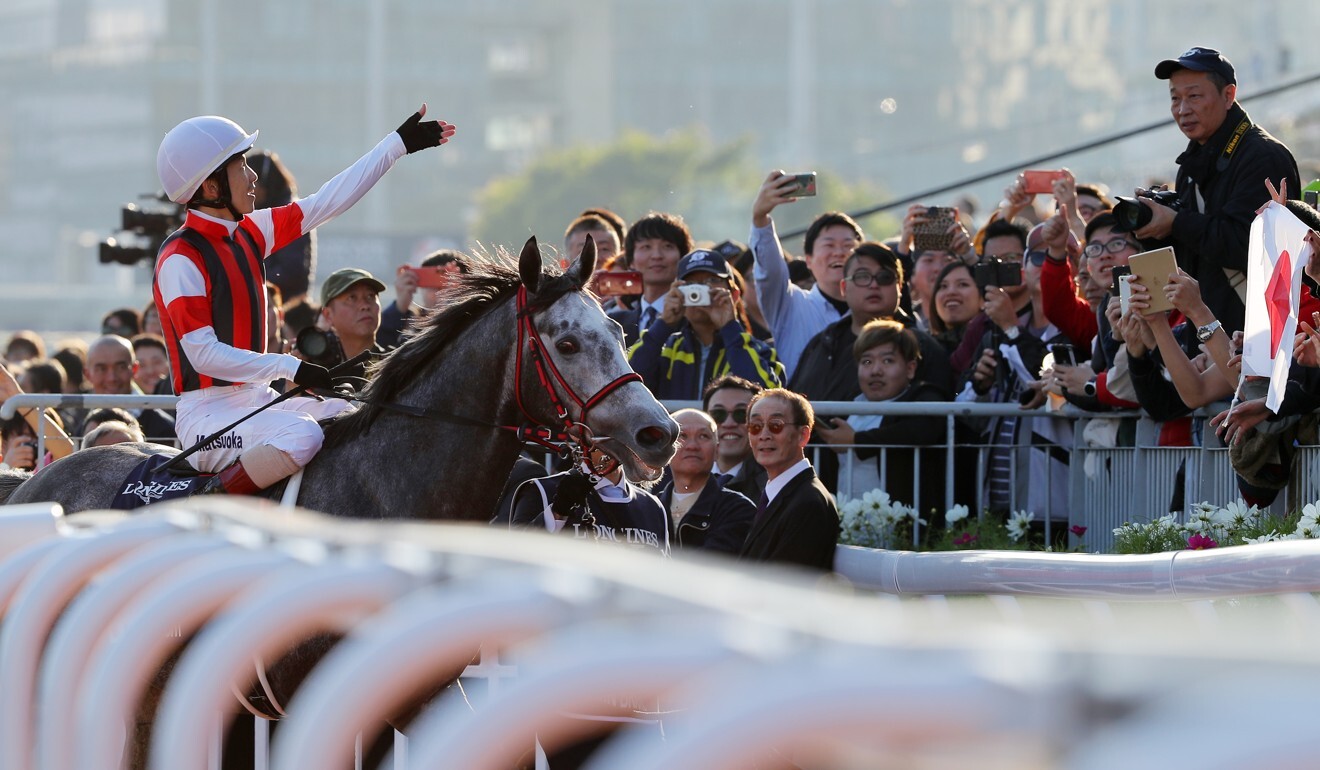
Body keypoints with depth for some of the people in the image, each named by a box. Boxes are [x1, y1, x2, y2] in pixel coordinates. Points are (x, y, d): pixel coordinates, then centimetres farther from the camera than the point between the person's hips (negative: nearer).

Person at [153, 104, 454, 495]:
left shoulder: (246, 235, 10)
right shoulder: (180, 259, -14)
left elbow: (326, 203, 16)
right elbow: (203, 354, -19)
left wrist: (398, 144, 19)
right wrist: (291, 368, -20)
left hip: (257, 401, 9)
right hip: (207, 414, -9)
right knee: (300, 435, -33)